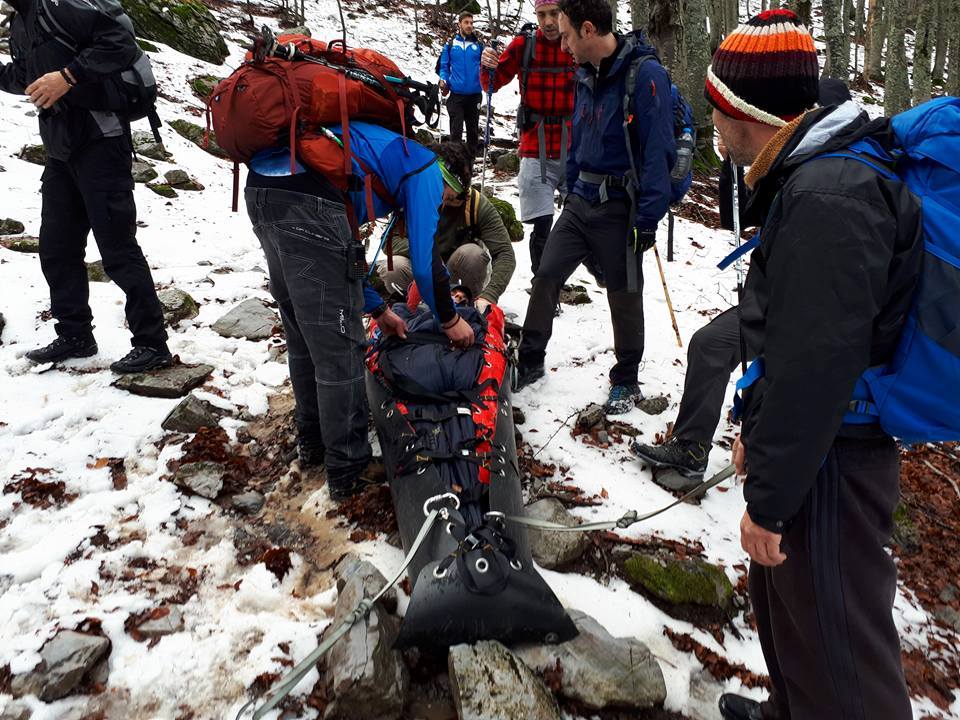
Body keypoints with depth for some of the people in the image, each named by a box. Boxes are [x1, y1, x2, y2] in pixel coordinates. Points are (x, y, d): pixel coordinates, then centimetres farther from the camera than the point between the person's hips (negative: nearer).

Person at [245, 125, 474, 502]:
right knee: (340, 350, 3)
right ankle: (347, 472, 16)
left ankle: (312, 442, 39)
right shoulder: (425, 168, 13)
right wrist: (450, 320, 22)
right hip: (308, 202, -9)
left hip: (259, 190, 9)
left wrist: (378, 309, 39)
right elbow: (425, 258, 7)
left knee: (302, 336, 23)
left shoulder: (377, 150, 37)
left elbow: (341, 250, 37)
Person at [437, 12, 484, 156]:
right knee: (456, 130, -3)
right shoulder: (450, 44, 4)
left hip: (474, 94, 2)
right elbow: (443, 66, 8)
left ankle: (471, 159, 21)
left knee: (473, 129, 10)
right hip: (456, 94, -2)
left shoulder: (478, 45, 6)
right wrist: (443, 80, -9)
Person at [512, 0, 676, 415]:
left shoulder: (645, 74, -16)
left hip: (620, 208, -7)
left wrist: (647, 219, -20)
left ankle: (626, 380, 23)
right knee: (546, 276, 5)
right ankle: (530, 361, 20)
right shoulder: (586, 76, 9)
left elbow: (658, 151, -19)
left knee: (624, 294, 5)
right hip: (581, 200, 7)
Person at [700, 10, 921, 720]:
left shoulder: (828, 197, -24)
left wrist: (768, 497, -20)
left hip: (829, 466, -10)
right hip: (803, 442, 10)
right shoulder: (813, 179, 9)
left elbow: (816, 365, -28)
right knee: (780, 599, 27)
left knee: (840, 655, 4)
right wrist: (756, 427, 20)